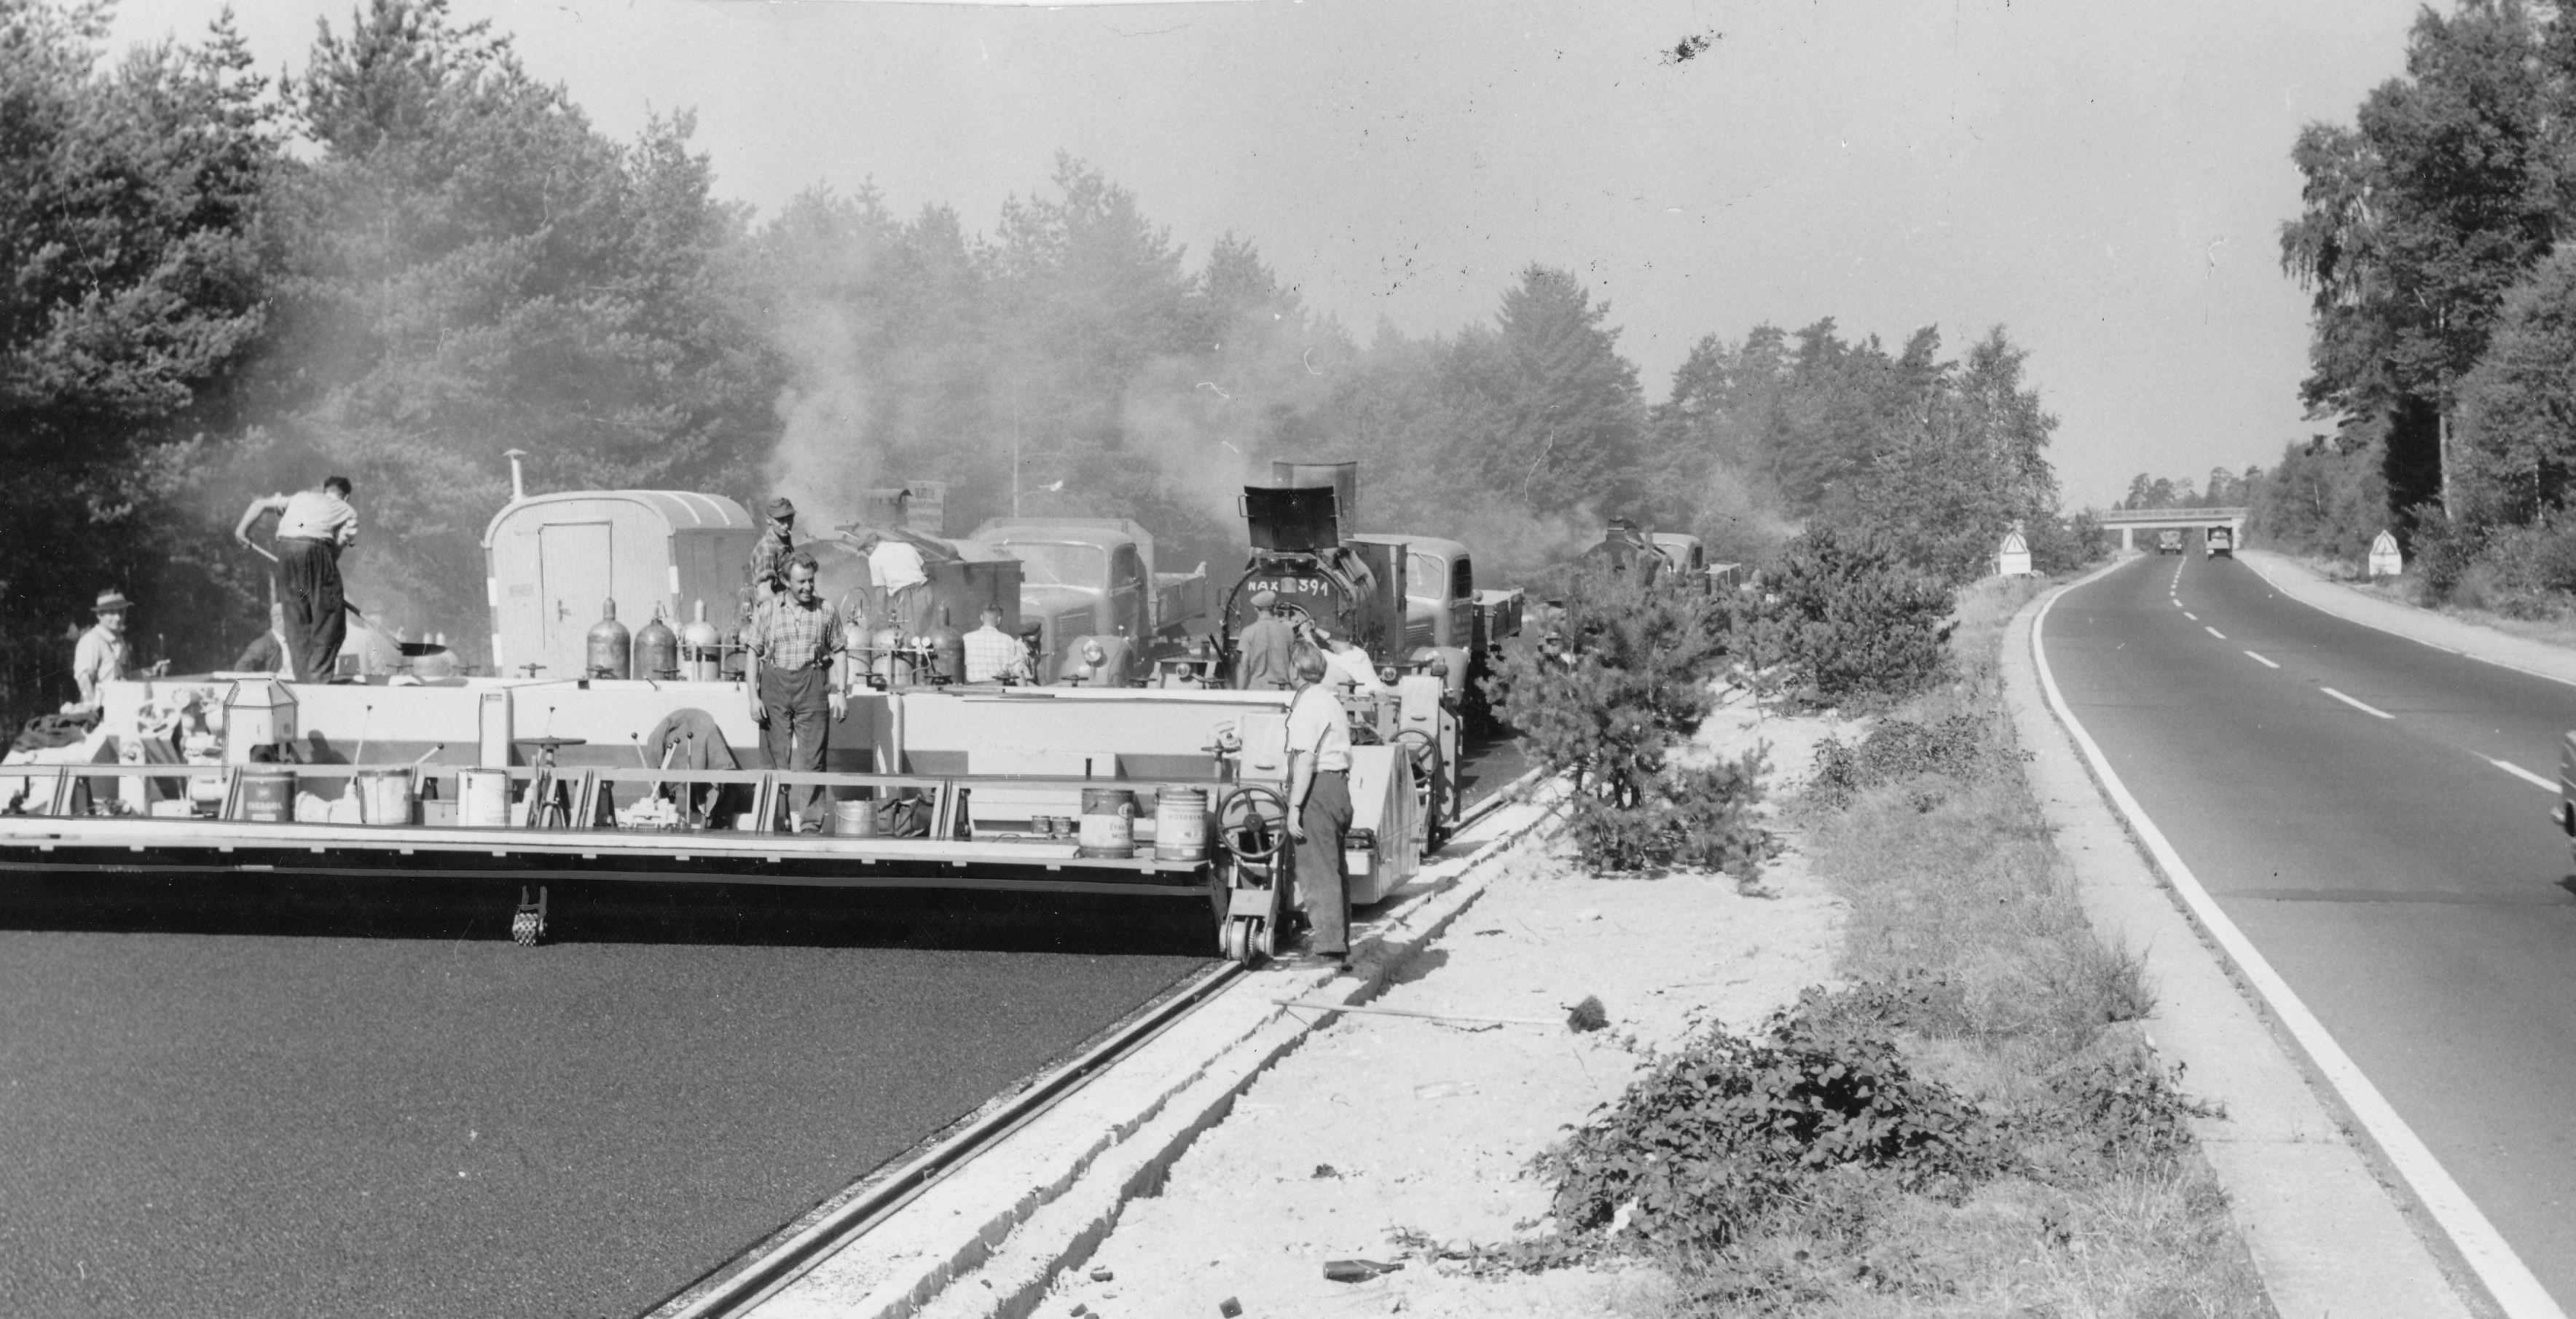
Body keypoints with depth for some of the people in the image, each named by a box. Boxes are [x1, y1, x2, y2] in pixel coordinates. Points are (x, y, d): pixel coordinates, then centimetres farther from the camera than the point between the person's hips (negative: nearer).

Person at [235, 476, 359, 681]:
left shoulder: (299, 498, 33)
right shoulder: (347, 511, 24)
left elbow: (260, 504, 22)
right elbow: (340, 544, 9)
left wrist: (242, 527, 20)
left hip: (285, 545, 4)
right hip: (316, 547, -3)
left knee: (295, 610, 11)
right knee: (328, 611, 6)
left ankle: (303, 671, 12)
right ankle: (319, 673, 1)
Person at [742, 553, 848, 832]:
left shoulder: (827, 612, 5)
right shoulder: (767, 613, 3)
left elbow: (839, 652, 10)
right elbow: (752, 654, 4)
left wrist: (841, 692, 2)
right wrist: (754, 697, -3)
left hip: (812, 686, 0)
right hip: (775, 686, 0)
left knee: (811, 759, -5)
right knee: (777, 757, 2)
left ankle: (810, 824, -5)